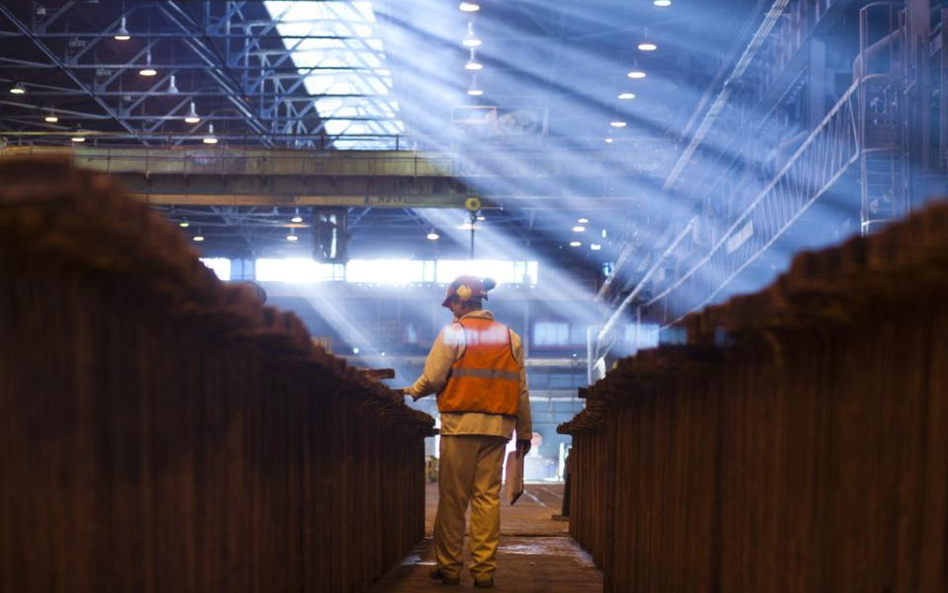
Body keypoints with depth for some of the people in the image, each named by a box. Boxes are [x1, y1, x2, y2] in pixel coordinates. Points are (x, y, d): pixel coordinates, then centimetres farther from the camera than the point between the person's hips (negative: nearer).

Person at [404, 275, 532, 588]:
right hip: (497, 425, 4)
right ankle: (484, 569, 1)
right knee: (488, 497, 4)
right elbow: (521, 390, 11)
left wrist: (409, 393, 14)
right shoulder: (510, 337, 12)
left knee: (453, 497, 4)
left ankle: (449, 566, 7)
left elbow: (433, 379, -5)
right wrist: (524, 432, 15)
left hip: (461, 422, -3)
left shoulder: (454, 332, -1)